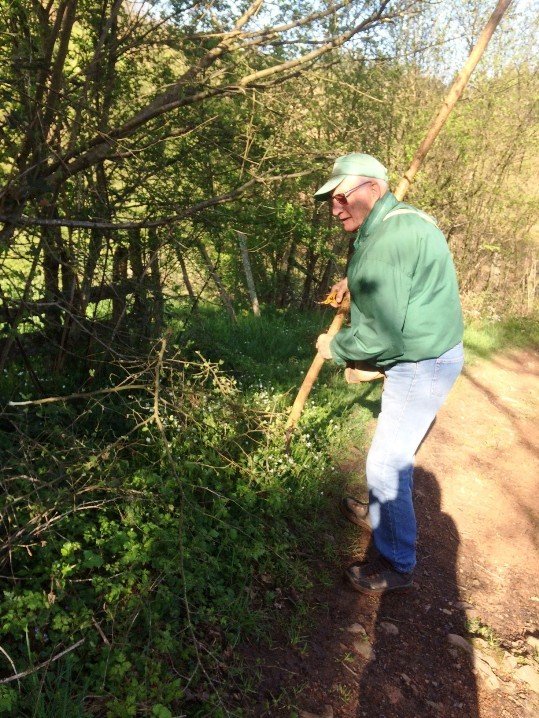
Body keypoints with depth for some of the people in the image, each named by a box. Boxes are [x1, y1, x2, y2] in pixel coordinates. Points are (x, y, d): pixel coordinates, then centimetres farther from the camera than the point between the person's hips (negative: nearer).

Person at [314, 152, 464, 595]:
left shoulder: (389, 239, -25)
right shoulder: (403, 219, 9)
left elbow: (380, 334, -27)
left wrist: (335, 349, -10)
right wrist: (354, 284, 10)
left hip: (420, 366, -11)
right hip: (427, 357, 11)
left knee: (386, 464, -1)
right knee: (398, 452, 25)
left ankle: (397, 566, 16)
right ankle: (380, 514, 45)